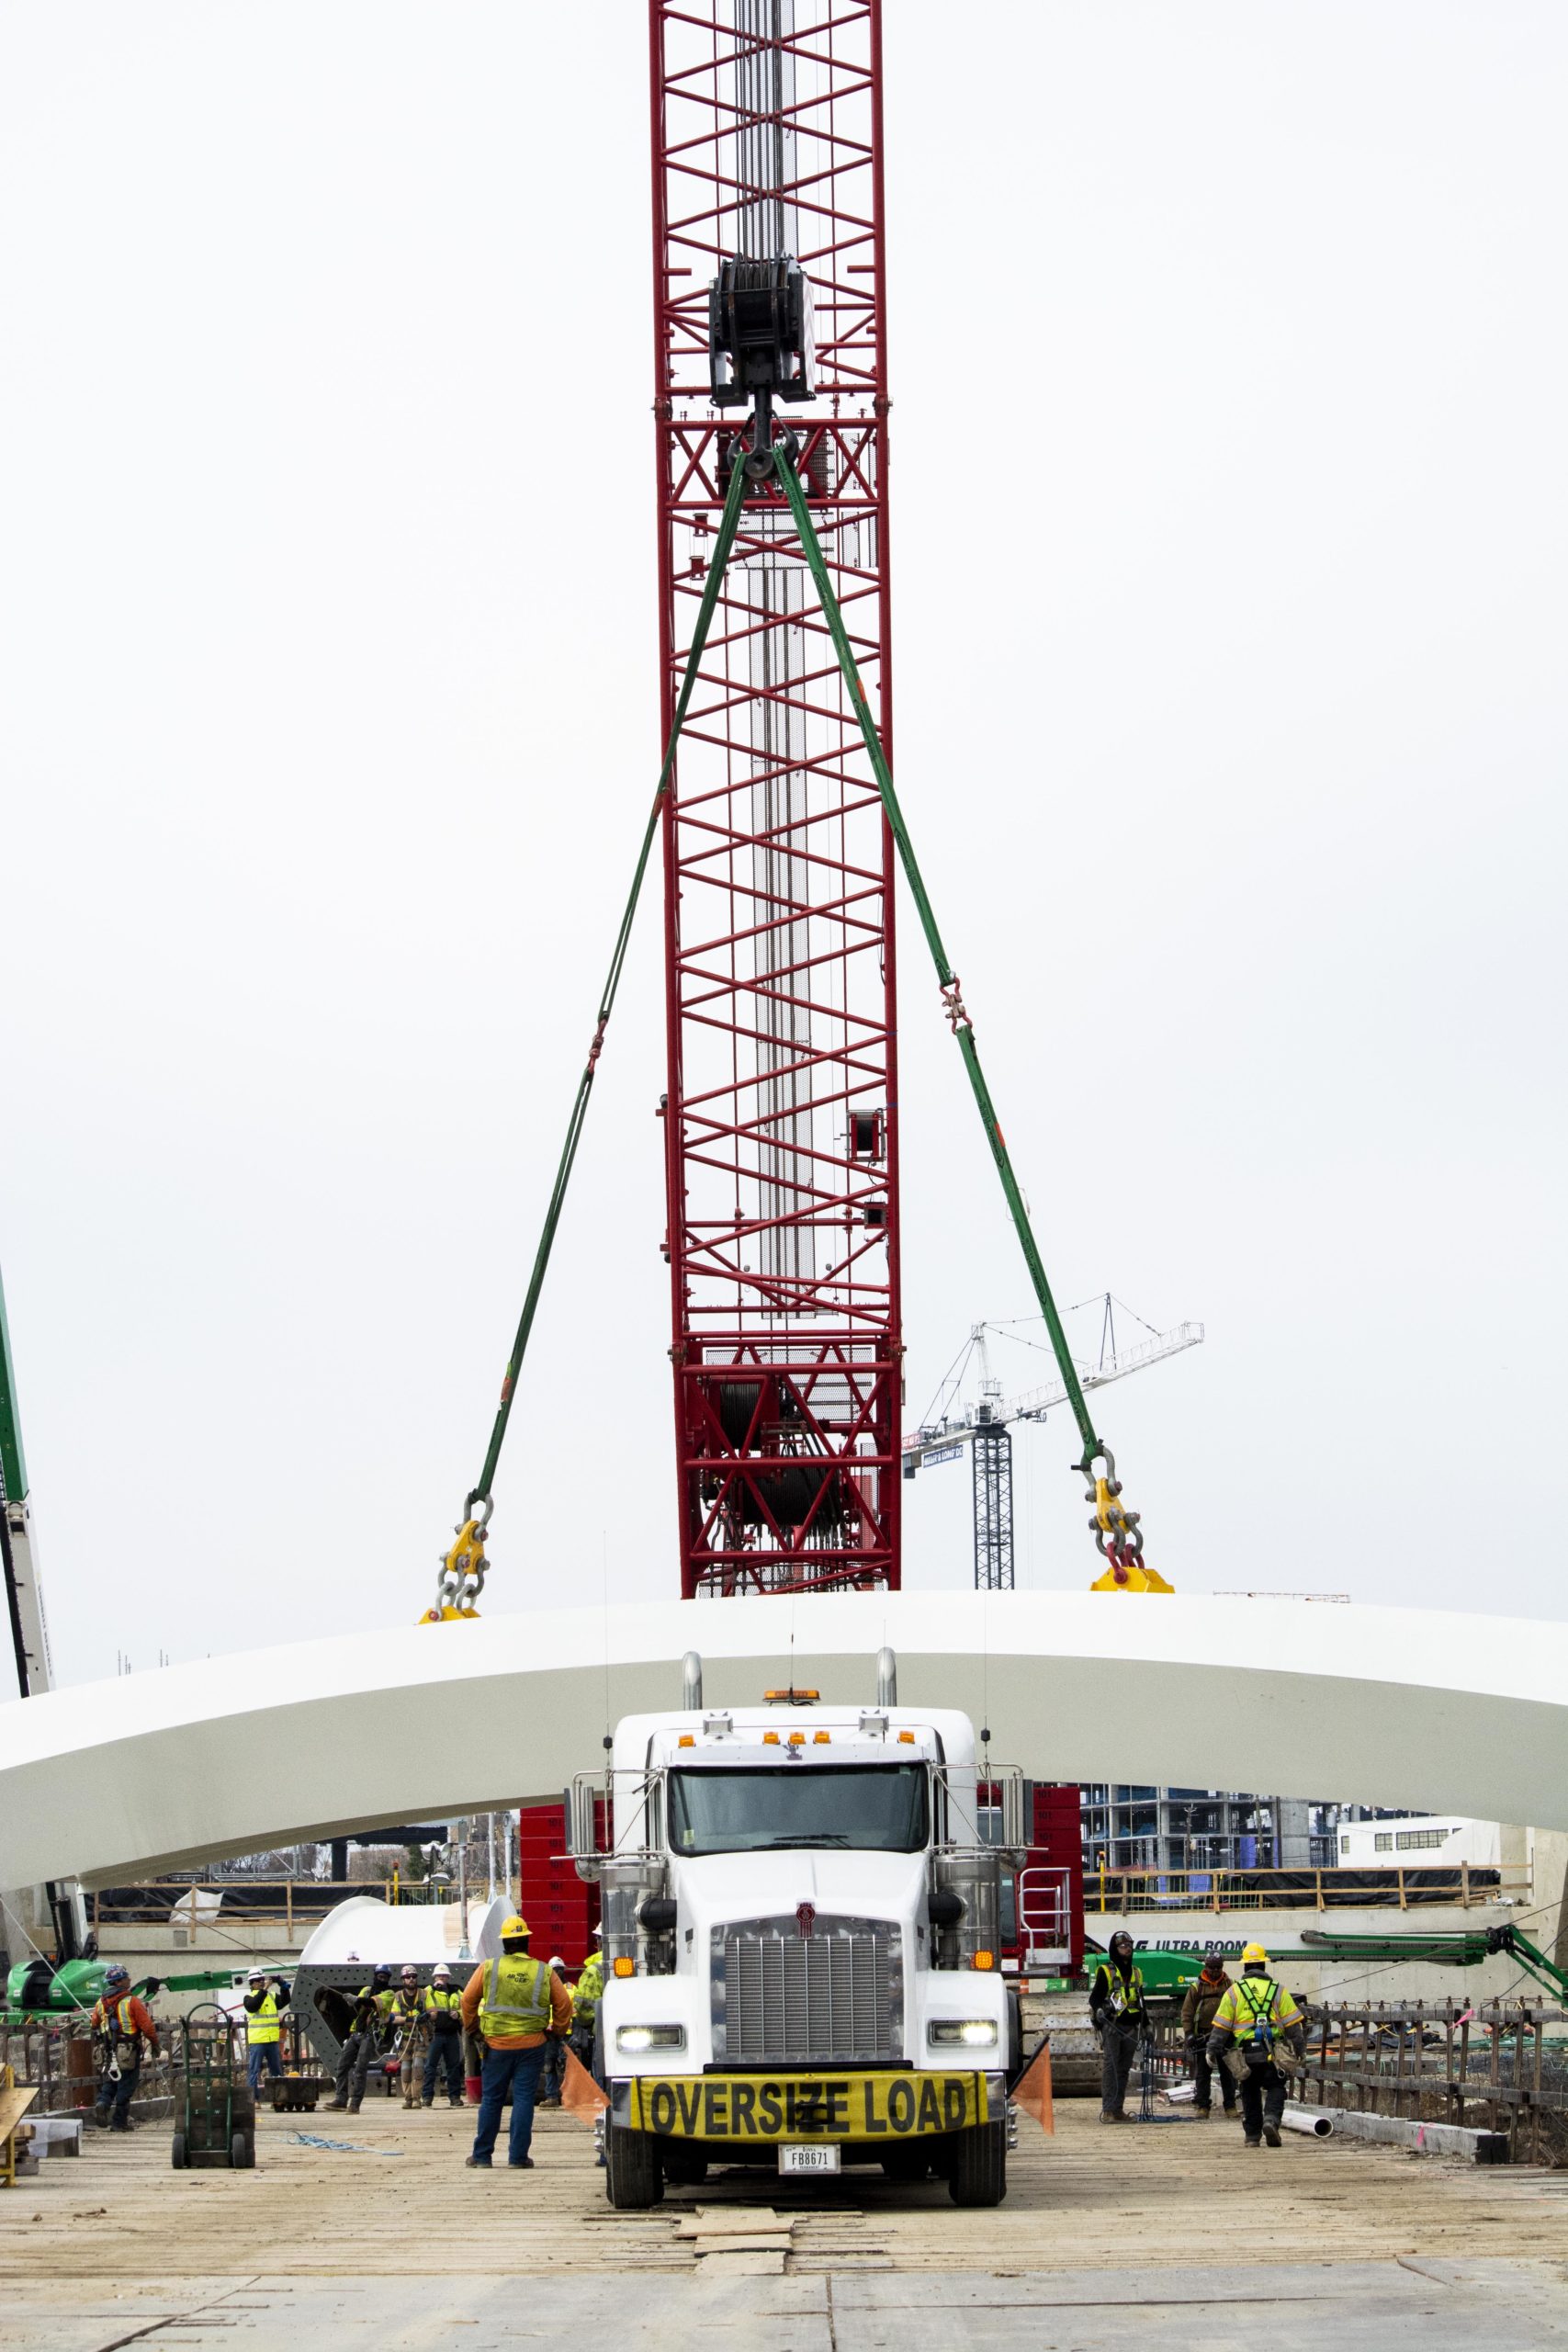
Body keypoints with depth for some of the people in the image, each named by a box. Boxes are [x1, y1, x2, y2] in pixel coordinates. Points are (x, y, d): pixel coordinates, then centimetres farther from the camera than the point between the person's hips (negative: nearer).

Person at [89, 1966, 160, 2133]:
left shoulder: (100, 2003, 4)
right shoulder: (132, 2001, -13)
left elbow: (94, 2025, 16)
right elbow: (147, 2026, -13)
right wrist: (155, 2044, 1)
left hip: (107, 2051, 5)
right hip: (128, 2053, -5)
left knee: (108, 2084, 17)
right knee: (125, 2087, 4)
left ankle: (101, 2104, -10)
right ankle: (119, 2122, 6)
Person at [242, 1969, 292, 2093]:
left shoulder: (272, 1995, 12)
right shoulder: (249, 1997, -1)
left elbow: (284, 2001, -1)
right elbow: (253, 2005, -21)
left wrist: (284, 1987, -15)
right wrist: (264, 1990, -25)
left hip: (273, 2040, 5)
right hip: (257, 2040, -5)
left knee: (276, 2069, 13)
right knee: (254, 2070, -4)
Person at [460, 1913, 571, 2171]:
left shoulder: (488, 1968, -3)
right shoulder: (543, 1972, 0)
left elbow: (468, 1999, 1)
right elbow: (563, 2004, 3)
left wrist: (471, 2025, 17)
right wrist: (558, 2030, 18)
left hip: (496, 2044, 0)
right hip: (531, 2045, 0)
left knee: (491, 2099, 9)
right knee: (523, 2099, 3)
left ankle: (482, 2155, 14)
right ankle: (518, 2157, 0)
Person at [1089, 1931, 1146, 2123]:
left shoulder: (1136, 1972, 18)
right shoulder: (1105, 1971, -1)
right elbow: (1095, 1996, -4)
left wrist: (1145, 2024, 23)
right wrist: (1098, 2009, -25)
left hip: (1130, 2027, 6)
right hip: (1111, 2026, -6)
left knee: (1124, 2069, 7)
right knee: (1110, 2066, -11)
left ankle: (1118, 2109, 11)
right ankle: (1108, 2110, -14)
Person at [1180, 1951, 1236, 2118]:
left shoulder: (1230, 1986, 8)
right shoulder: (1197, 1987, 4)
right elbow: (1187, 2011, 3)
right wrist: (1188, 2033, -6)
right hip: (1203, 2035, -1)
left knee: (1228, 2073, 2)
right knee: (1203, 2073, 3)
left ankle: (1230, 2105, 8)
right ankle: (1203, 2106, 8)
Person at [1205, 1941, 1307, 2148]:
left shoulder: (1234, 1991, 5)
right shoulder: (1277, 1990, 6)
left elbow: (1221, 2025, 4)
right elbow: (1293, 2023, 5)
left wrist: (1213, 2049, 9)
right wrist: (1300, 2048, 12)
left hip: (1245, 2051, 1)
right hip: (1271, 2052, -1)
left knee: (1250, 2093, 12)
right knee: (1275, 2088, 5)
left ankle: (1252, 2135, 13)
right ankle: (1271, 2119, -21)